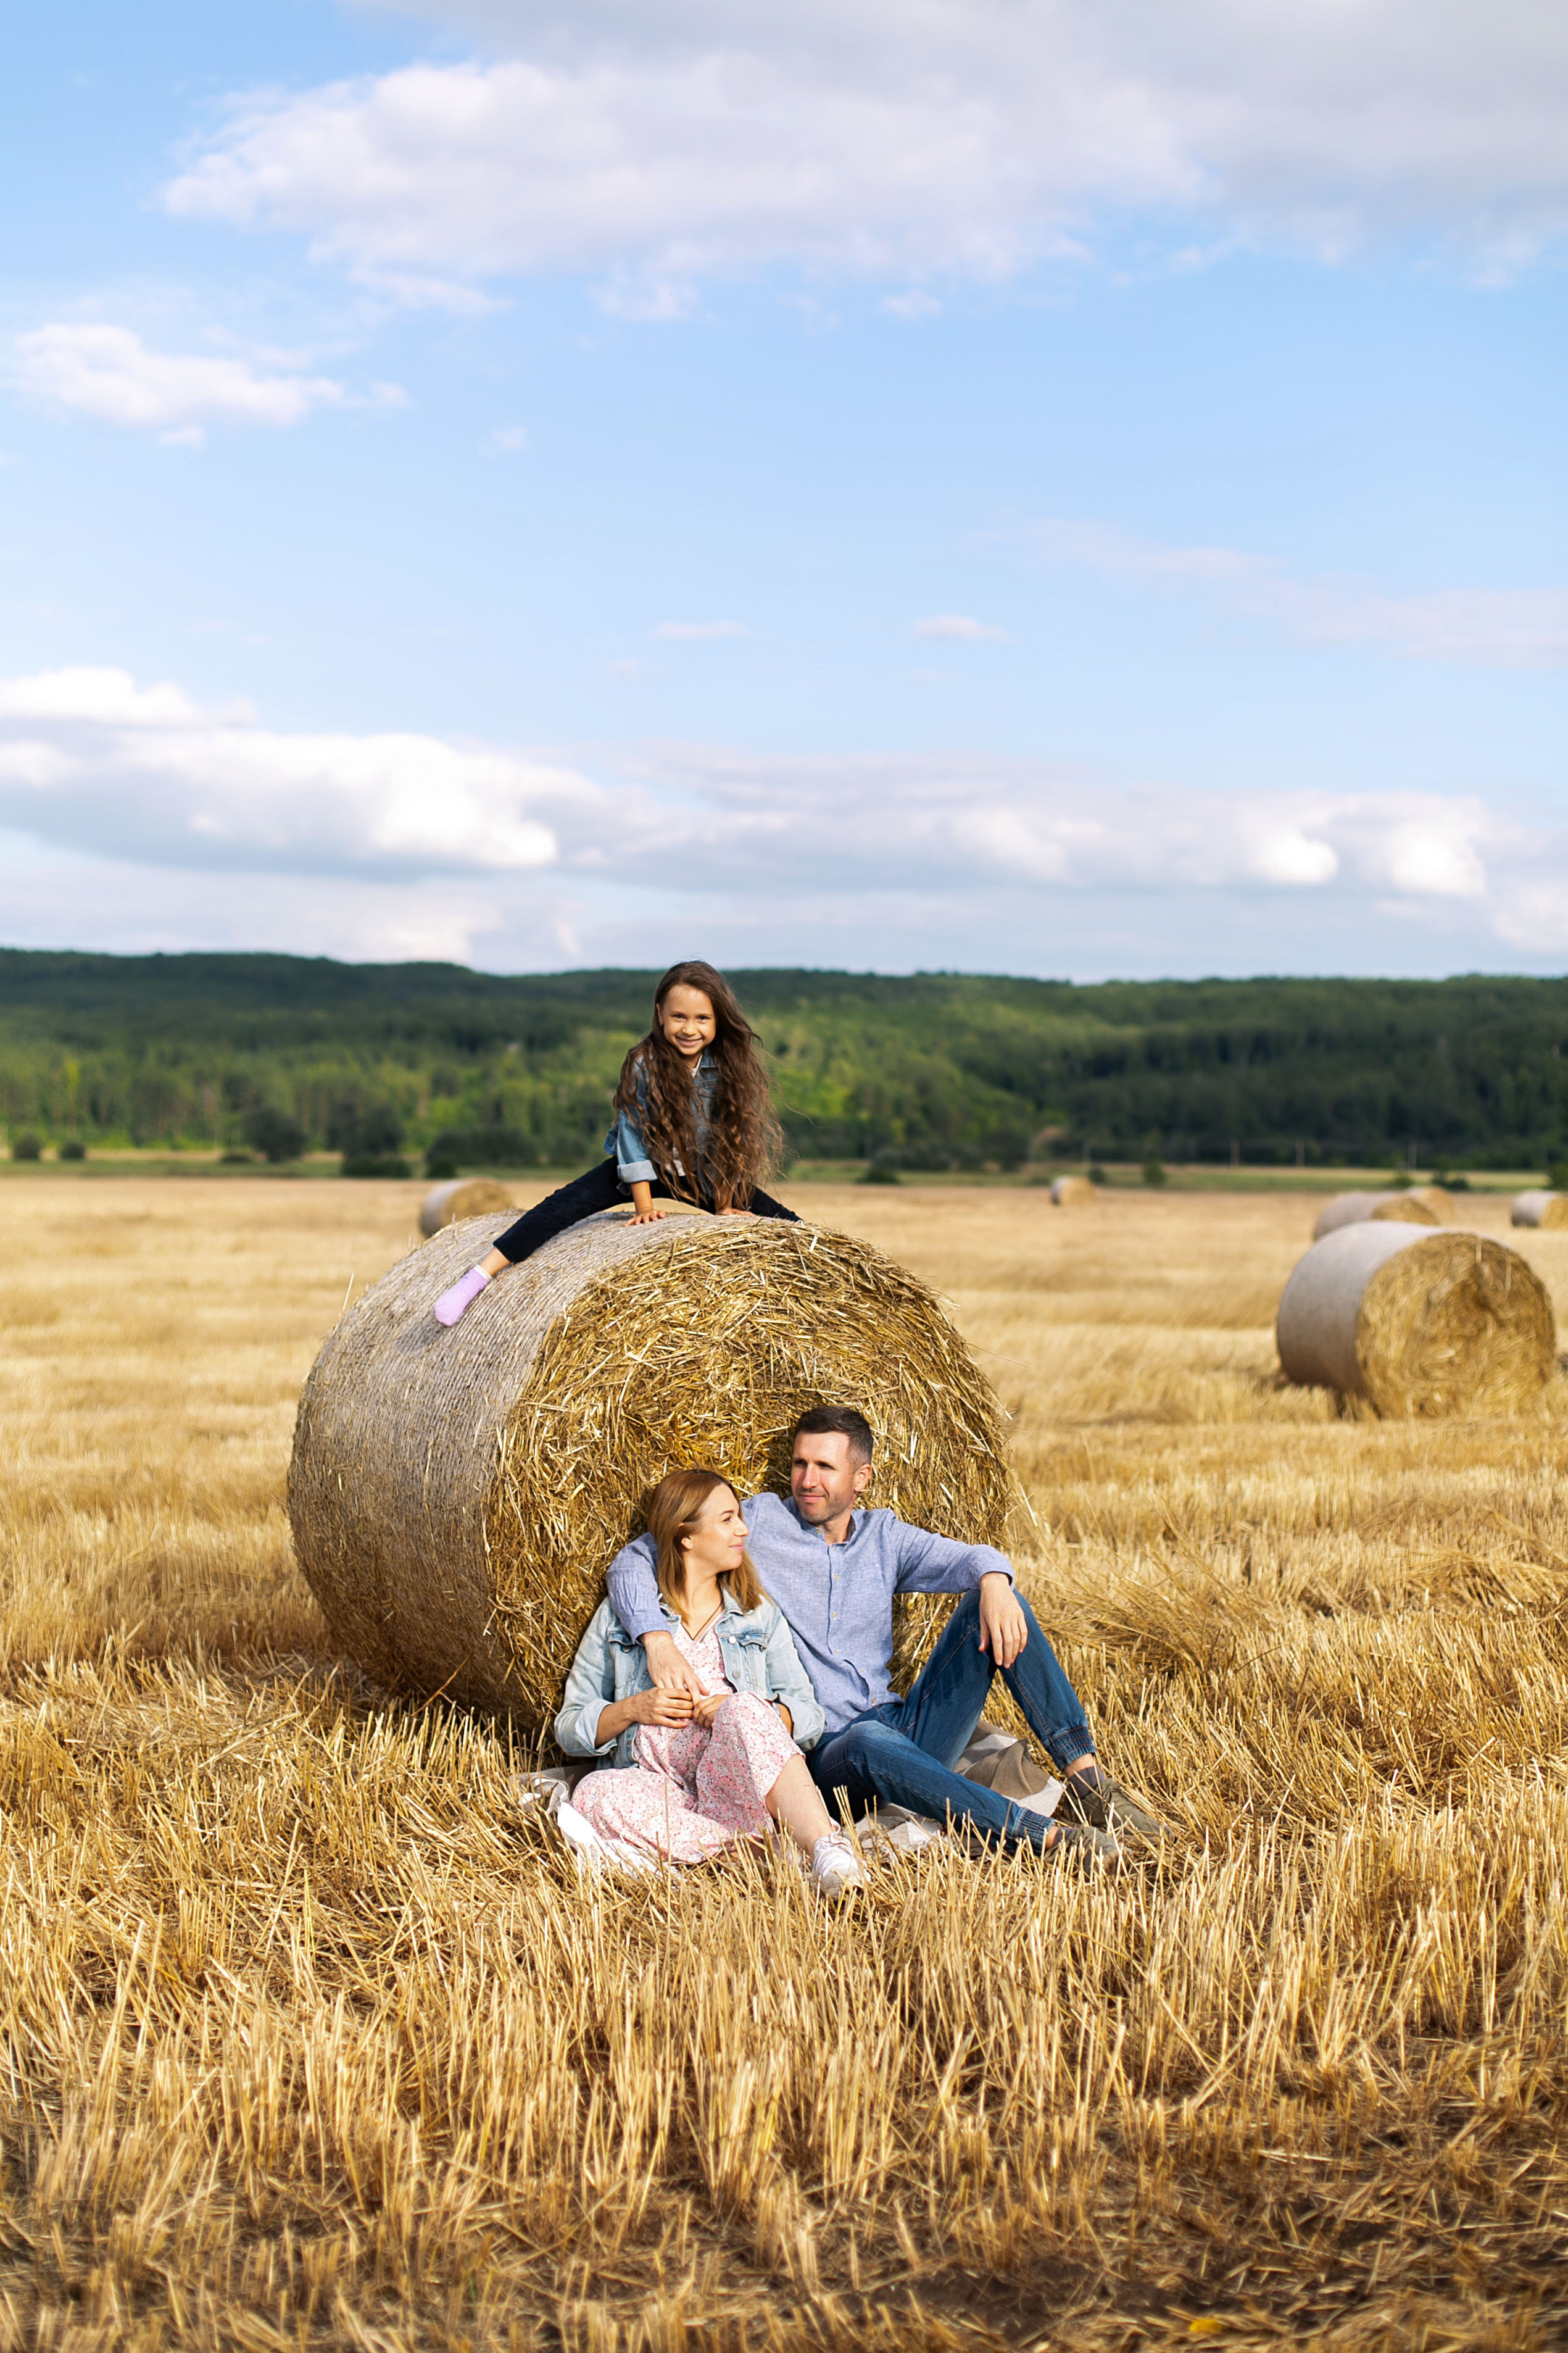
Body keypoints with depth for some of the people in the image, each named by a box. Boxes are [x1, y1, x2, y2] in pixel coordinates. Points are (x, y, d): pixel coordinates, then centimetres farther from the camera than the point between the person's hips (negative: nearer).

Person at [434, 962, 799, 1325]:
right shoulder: (644, 1064, -24)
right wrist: (644, 1207, -20)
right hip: (646, 1169, -3)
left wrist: (726, 1205, -9)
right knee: (573, 1199, -23)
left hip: (703, 1173, 3)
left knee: (776, 1217, -8)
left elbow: (733, 1139, -10)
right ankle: (481, 1275, -26)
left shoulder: (731, 1065, -17)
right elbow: (635, 1134, -20)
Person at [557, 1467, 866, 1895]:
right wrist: (632, 1708, -6)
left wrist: (739, 1711, -8)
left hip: (737, 1787, 0)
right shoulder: (617, 1616, 16)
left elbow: (809, 1717, 12)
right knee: (595, 1794, -35)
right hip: (657, 1786, 0)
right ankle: (757, 1848, -37)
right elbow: (570, 1729, 14)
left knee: (744, 1707, -33)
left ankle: (828, 1849, -48)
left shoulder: (760, 1615, 20)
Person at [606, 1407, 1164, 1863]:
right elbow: (634, 1561, -1)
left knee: (995, 1599, -11)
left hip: (907, 1733, 5)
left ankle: (1084, 1777, -16)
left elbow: (967, 1557, -1)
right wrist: (658, 1642, -19)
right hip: (824, 1757, -4)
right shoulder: (759, 1522, 3)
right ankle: (1044, 1835, -43)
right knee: (869, 1740, -42)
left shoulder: (883, 1534, 14)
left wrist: (992, 1580, -26)